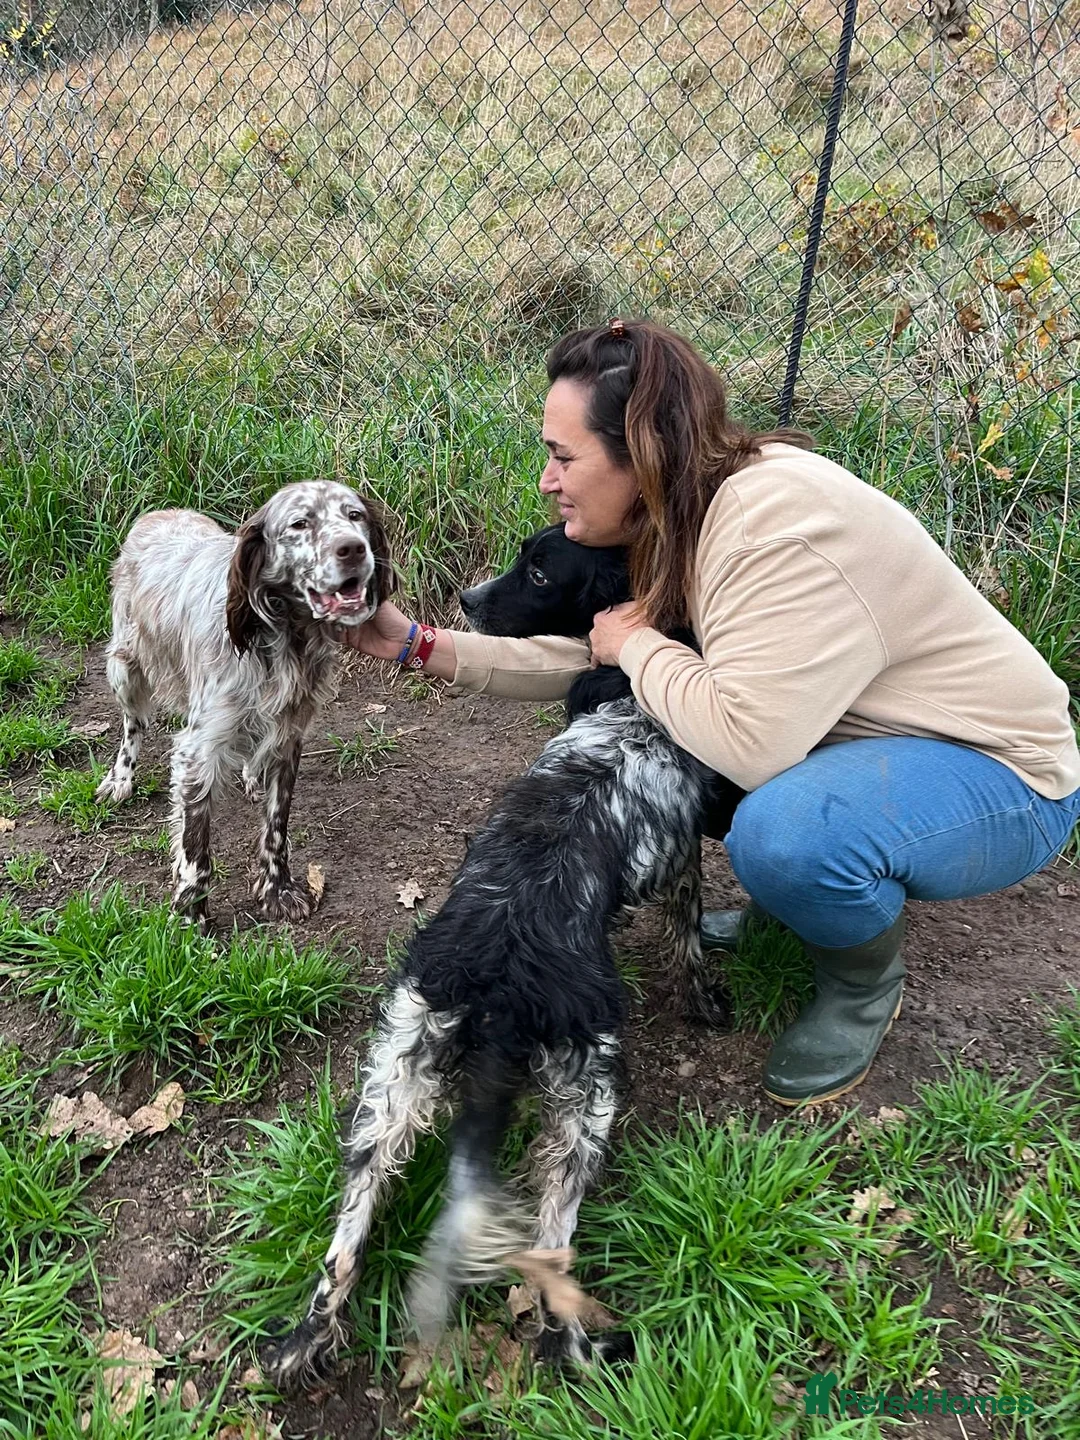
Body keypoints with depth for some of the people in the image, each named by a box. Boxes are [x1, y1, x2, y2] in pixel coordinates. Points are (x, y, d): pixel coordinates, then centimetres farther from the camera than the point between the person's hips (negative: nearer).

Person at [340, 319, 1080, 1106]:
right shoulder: (679, 517, -3)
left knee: (783, 829, -36)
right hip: (856, 739, 8)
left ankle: (866, 984, -1)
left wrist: (638, 646, -21)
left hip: (996, 772, -8)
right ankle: (787, 900, 19)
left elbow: (748, 742, -39)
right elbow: (589, 658, 1)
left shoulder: (778, 519, -31)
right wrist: (420, 644, -2)